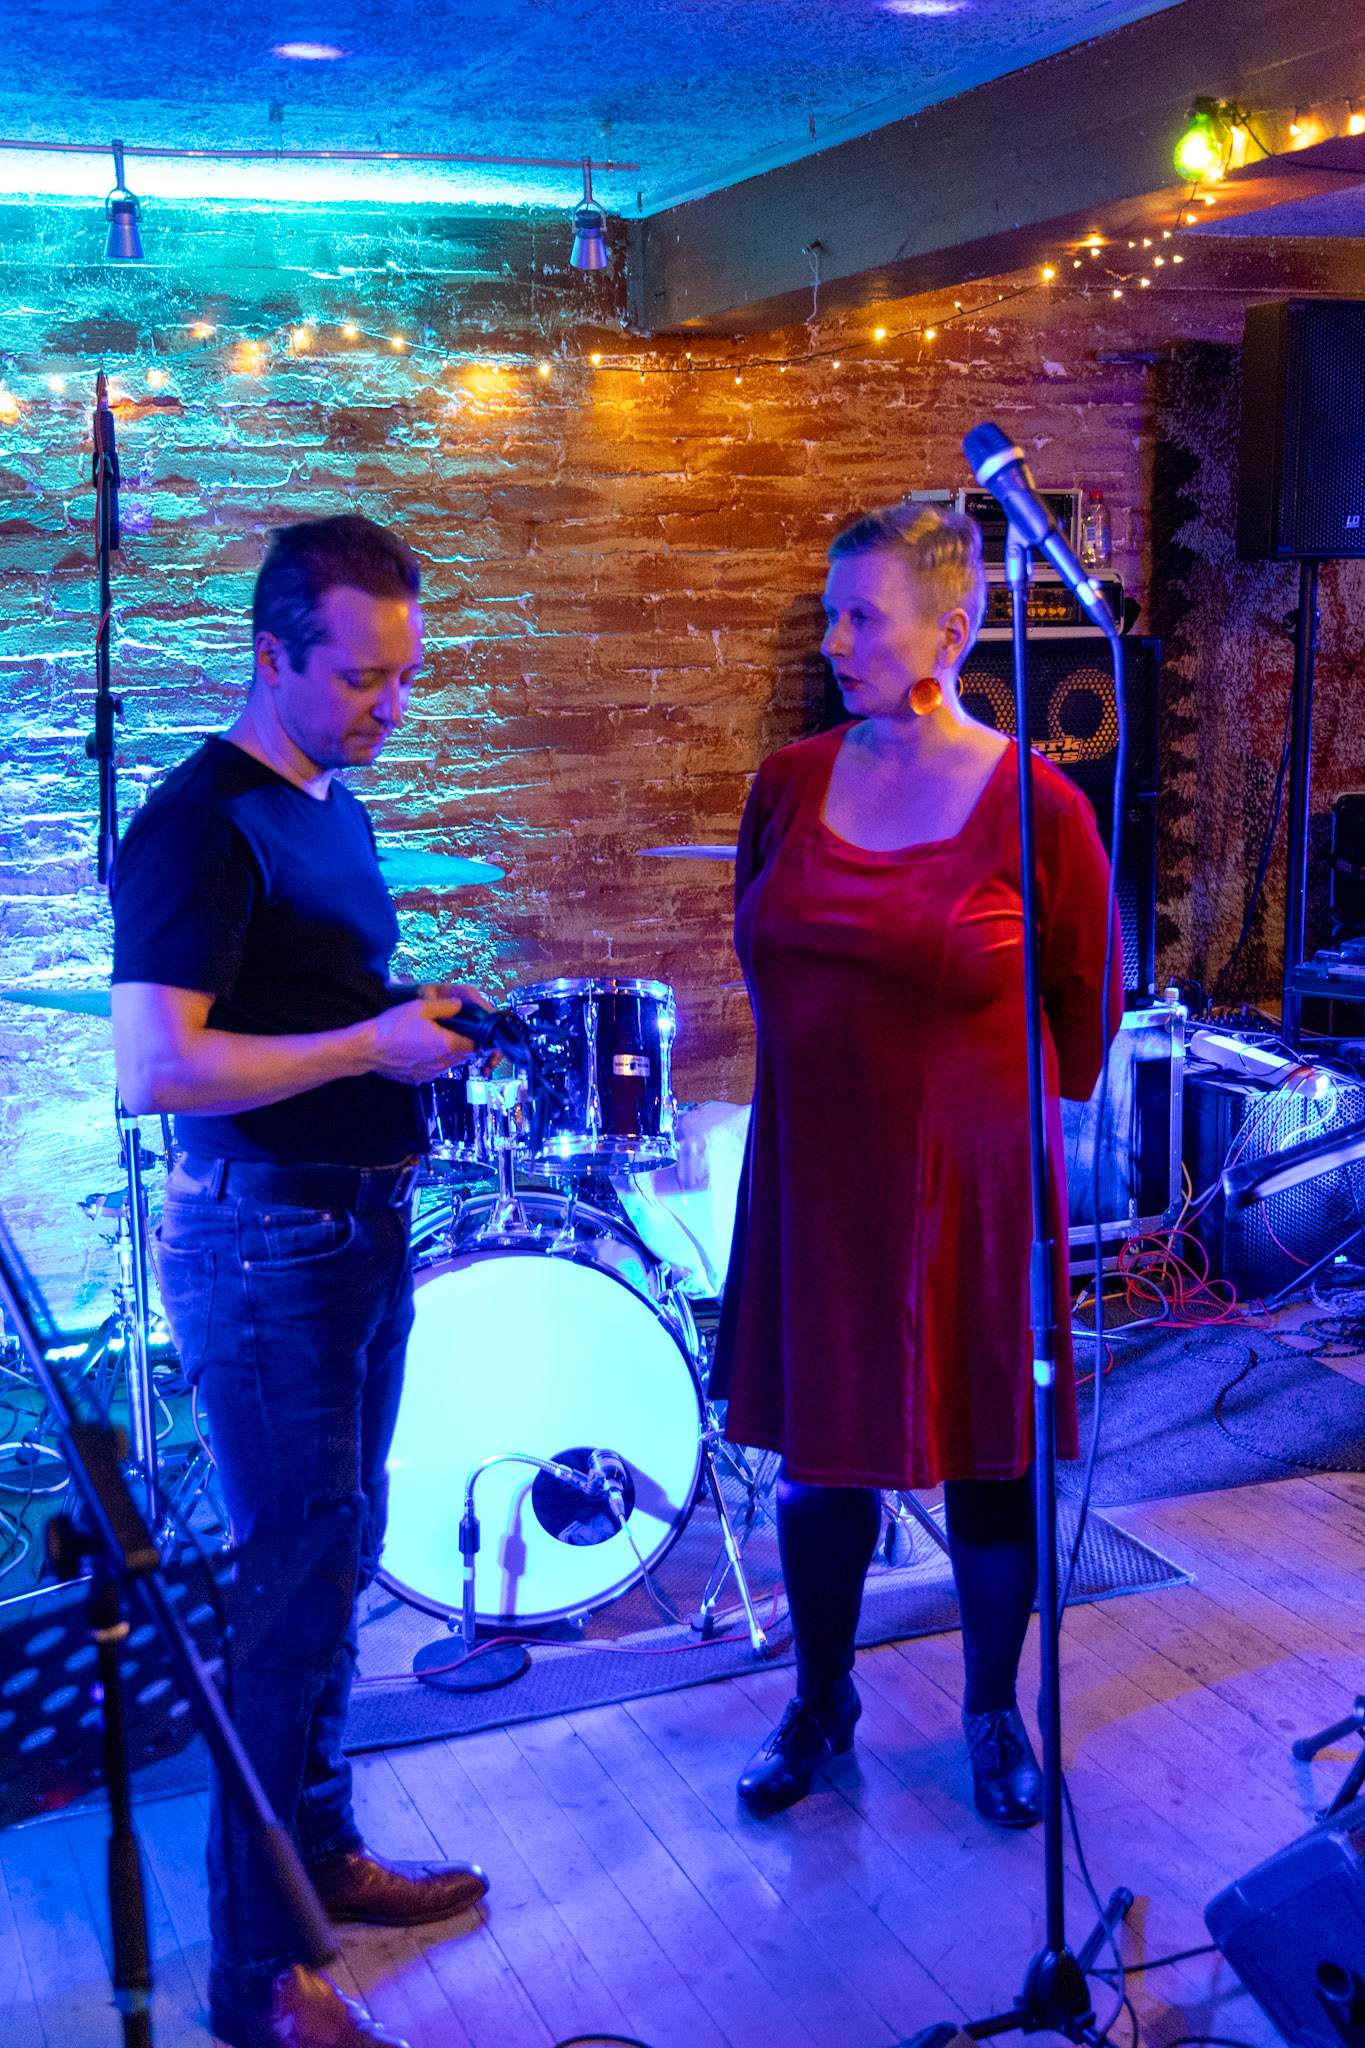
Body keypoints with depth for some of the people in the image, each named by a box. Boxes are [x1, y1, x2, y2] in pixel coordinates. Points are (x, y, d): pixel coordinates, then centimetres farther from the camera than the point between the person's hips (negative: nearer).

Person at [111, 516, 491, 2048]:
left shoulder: (331, 805, 12)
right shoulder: (201, 826, -17)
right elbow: (154, 1069, -26)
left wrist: (417, 1018, 8)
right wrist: (373, 1045, -22)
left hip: (361, 1231, 9)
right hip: (261, 1248, -9)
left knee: (335, 1560, 18)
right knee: (297, 1580, -3)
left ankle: (322, 1858, 36)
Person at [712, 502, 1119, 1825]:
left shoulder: (1034, 807, -12)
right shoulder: (789, 785, 0)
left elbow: (1085, 1009, -1)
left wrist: (1000, 1111, 6)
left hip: (969, 1186, -3)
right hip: (815, 1173, 4)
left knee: (987, 1455, 11)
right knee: (816, 1445, 14)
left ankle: (994, 1715, 34)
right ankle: (819, 1704, 36)